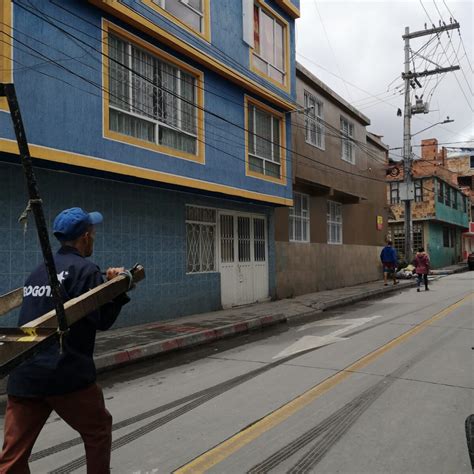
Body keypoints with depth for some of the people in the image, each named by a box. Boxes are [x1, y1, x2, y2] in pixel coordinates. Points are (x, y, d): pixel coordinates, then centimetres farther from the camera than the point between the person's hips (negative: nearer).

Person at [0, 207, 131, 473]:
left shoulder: (39, 271, 14)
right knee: (98, 431, 17)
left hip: (23, 376, 7)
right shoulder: (85, 269, -9)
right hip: (66, 374, -6)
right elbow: (102, 320, -11)